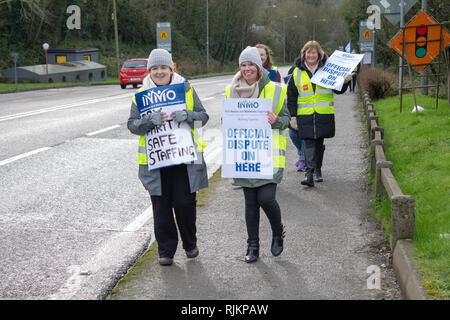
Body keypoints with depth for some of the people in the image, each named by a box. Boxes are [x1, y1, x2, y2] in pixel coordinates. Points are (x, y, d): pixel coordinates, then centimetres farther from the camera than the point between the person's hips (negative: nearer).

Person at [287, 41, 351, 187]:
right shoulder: (297, 72, 6)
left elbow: (338, 89, 7)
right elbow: (291, 96, 9)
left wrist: (345, 82, -14)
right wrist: (292, 115, 4)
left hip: (324, 114, 1)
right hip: (305, 114, -1)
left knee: (319, 143, 10)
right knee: (309, 143, -10)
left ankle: (317, 170, 27)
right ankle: (309, 174, -14)